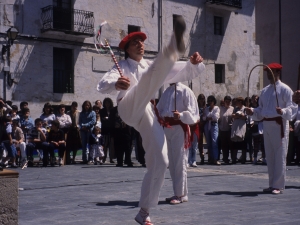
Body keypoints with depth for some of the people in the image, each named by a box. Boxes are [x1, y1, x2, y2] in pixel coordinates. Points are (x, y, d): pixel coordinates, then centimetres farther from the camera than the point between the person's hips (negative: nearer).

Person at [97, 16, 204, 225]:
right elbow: (103, 85, -8)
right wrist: (116, 84, -33)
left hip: (149, 116, 5)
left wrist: (194, 63, -8)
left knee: (160, 162, -3)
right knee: (155, 71, -28)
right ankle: (174, 47, -63)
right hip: (130, 109, -5)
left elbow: (186, 71, 16)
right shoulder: (122, 67, 13)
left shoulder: (151, 65, 25)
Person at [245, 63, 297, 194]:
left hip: (279, 124, -7)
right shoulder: (265, 91, 17)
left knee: (279, 156, -4)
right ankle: (272, 185, 20)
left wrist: (283, 111, -29)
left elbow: (292, 107, -11)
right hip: (266, 124, 8)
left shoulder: (284, 89, -5)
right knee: (269, 156, 11)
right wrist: (252, 112, 3)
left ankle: (278, 185, 0)